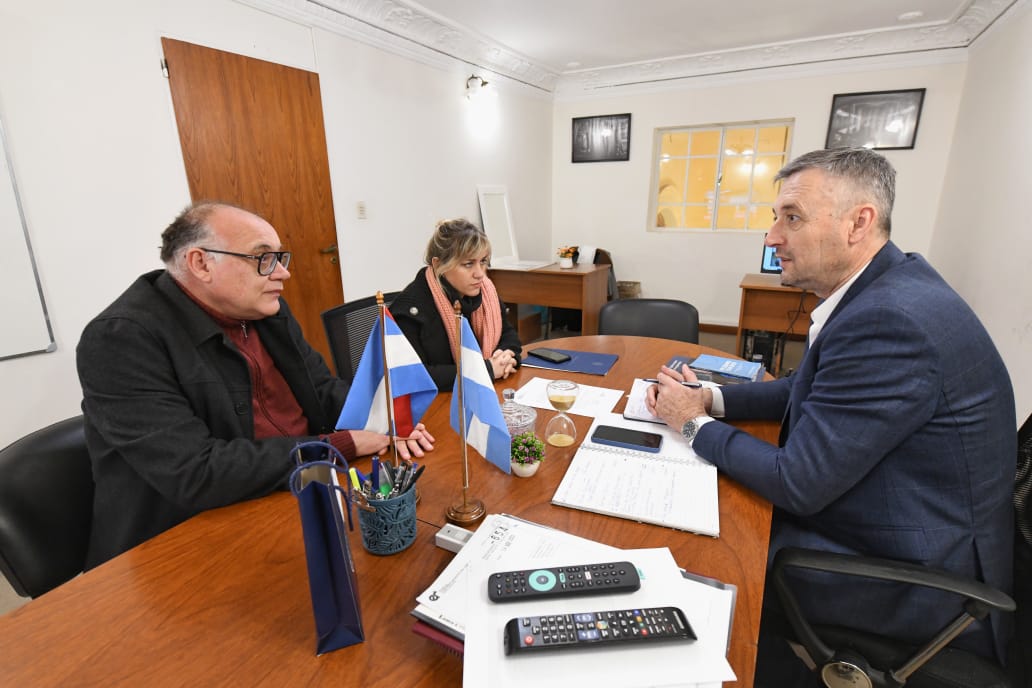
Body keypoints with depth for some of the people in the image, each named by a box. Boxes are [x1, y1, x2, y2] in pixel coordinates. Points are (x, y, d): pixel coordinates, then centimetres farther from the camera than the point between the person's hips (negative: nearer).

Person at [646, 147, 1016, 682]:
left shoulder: (887, 320, -31)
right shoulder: (883, 287, 0)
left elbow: (798, 484, -27)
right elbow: (808, 389, 10)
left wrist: (694, 425, -13)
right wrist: (709, 397, -3)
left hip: (915, 581, -8)